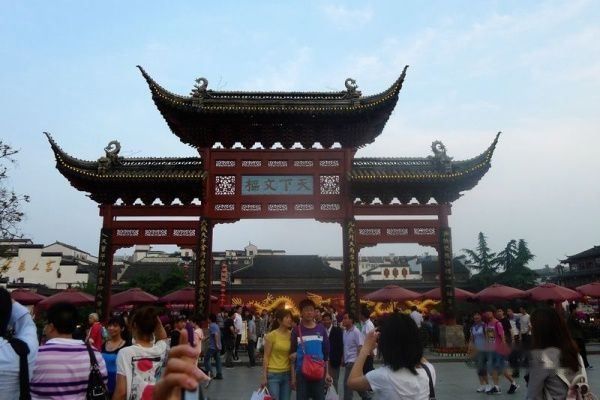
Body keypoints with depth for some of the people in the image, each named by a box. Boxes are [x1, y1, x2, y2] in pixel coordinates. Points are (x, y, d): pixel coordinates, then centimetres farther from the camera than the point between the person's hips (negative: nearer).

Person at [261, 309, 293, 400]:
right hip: (273, 374, -4)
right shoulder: (272, 335, -10)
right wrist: (264, 376, -10)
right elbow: (266, 356, -8)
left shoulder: (291, 335, 3)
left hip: (287, 374, 5)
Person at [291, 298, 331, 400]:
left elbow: (326, 352, 9)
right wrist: (293, 376, -1)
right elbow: (292, 354, 2)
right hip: (301, 373, -1)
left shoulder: (321, 329, 4)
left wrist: (327, 373, 7)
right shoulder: (296, 331, -1)